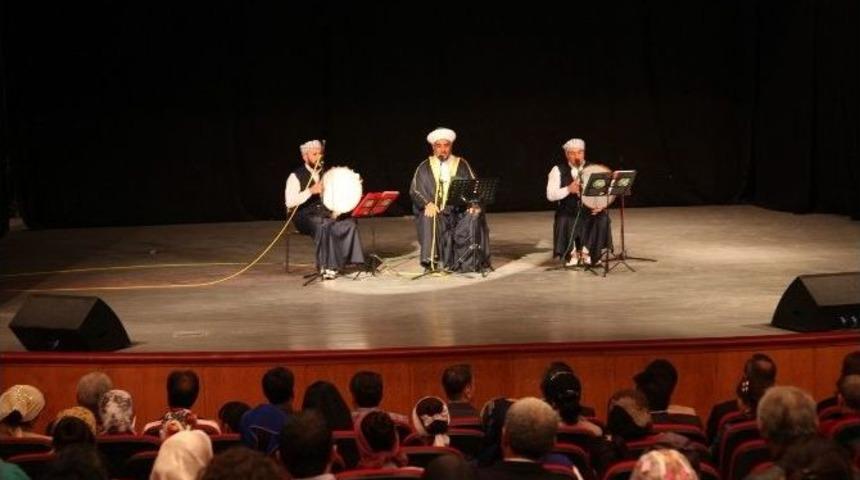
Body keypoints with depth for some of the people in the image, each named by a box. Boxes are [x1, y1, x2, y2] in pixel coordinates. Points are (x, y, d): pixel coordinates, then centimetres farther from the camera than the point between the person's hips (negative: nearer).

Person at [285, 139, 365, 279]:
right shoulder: (296, 176, -3)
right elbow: (289, 202, -15)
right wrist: (311, 190, -23)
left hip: (327, 213, 5)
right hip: (306, 215, -5)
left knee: (349, 223, -22)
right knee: (323, 225, -37)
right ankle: (325, 267, -31)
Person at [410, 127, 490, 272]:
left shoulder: (462, 165, 10)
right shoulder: (425, 167, 9)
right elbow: (414, 190, 2)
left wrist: (474, 203, -15)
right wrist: (428, 203, -17)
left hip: (459, 209, 1)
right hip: (434, 209, 0)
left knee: (474, 216, -28)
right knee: (429, 218, -33)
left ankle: (472, 260, -22)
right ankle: (432, 259, -28)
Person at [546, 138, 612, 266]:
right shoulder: (558, 170, 1)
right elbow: (550, 195, -7)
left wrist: (601, 204, -18)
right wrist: (568, 189, -24)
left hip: (590, 210, 2)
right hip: (568, 212, -2)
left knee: (602, 218, -27)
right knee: (564, 222, -33)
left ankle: (586, 251, -9)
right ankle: (572, 253, -7)